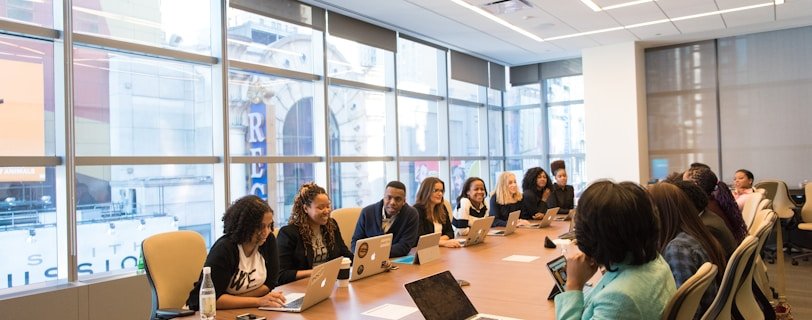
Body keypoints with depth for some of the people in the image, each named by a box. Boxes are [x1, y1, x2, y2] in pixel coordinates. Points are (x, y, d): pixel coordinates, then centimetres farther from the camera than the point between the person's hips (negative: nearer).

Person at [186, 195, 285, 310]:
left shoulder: (269, 240, -7)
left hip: (242, 311, 5)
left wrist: (231, 300, -14)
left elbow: (270, 283, -4)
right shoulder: (224, 249, -20)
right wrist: (258, 301, -27)